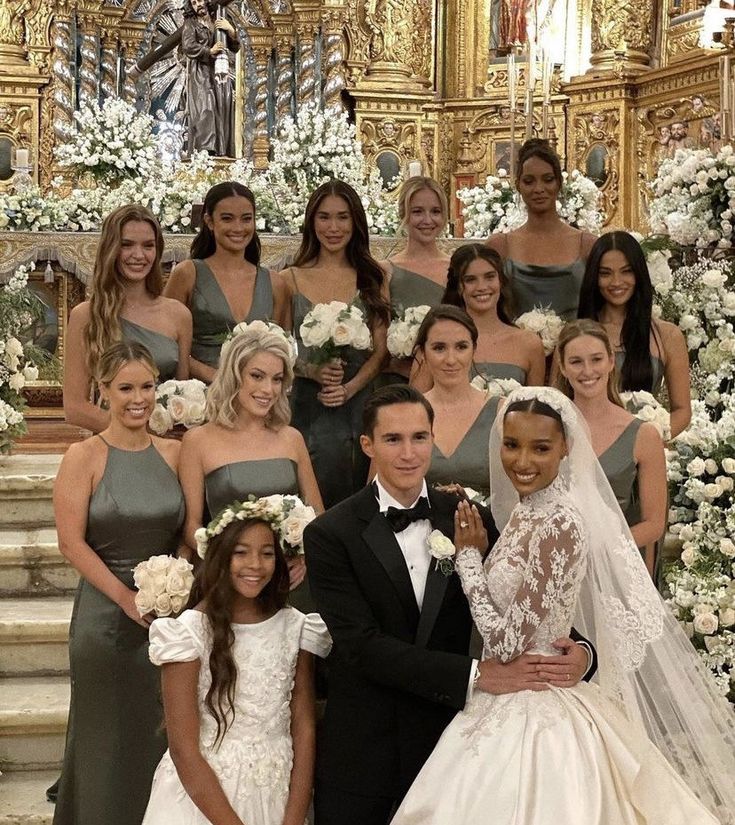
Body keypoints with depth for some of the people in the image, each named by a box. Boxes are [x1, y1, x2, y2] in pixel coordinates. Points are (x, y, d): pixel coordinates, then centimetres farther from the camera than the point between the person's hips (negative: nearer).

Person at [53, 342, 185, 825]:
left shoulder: (174, 453, 4)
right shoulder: (84, 457, -6)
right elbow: (72, 542, -11)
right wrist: (127, 599, -16)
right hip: (107, 616, -3)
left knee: (165, 737, 11)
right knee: (109, 740, 7)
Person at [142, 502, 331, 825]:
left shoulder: (294, 628, -1)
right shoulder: (190, 632, -13)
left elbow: (304, 730, -2)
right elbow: (183, 749, -14)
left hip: (276, 798, 3)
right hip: (201, 797, -3)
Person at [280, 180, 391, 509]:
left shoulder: (373, 278, 9)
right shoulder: (291, 280, 6)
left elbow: (380, 350, 3)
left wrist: (349, 388, -11)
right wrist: (312, 371, -14)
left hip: (360, 404, 1)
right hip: (309, 408, -1)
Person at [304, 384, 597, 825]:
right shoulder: (330, 535, -9)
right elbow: (363, 647, -17)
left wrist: (578, 653, -21)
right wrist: (477, 675, -24)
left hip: (449, 741, 2)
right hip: (362, 755, -2)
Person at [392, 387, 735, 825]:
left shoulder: (561, 524, -21)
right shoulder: (525, 510, 5)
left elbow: (509, 644, -21)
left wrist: (468, 557, -13)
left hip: (533, 717, -9)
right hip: (508, 707, 9)